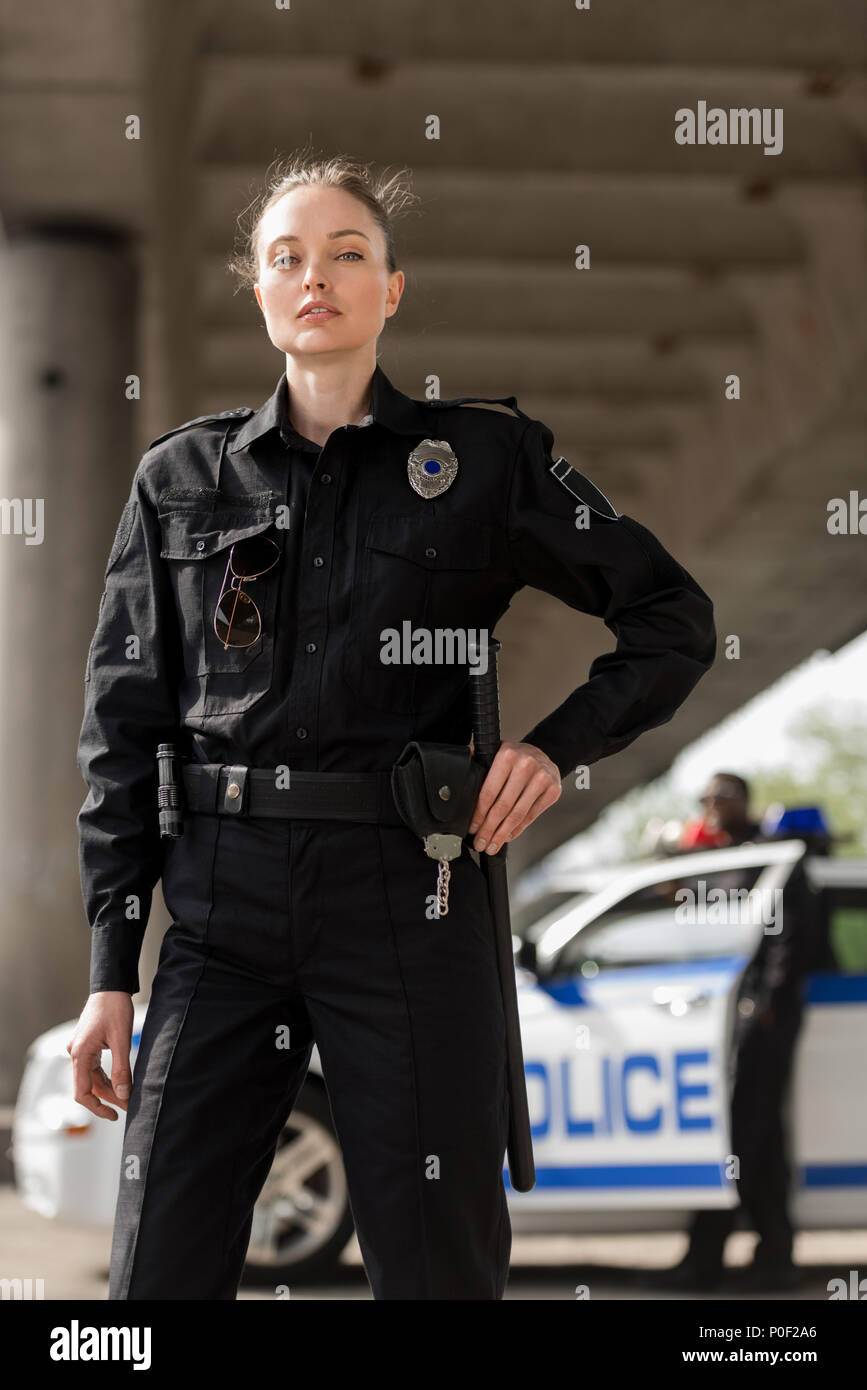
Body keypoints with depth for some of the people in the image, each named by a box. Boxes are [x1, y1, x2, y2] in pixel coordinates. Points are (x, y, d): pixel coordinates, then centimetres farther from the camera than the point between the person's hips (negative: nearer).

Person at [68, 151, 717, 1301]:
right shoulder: (182, 479, 10)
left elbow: (675, 619, 13)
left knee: (438, 1267, 1)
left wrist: (561, 744, -3)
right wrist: (110, 970, 4)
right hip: (223, 903, 2)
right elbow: (124, 720, 9)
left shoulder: (483, 460, 5)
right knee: (161, 1270, -1)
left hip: (408, 900, -1)